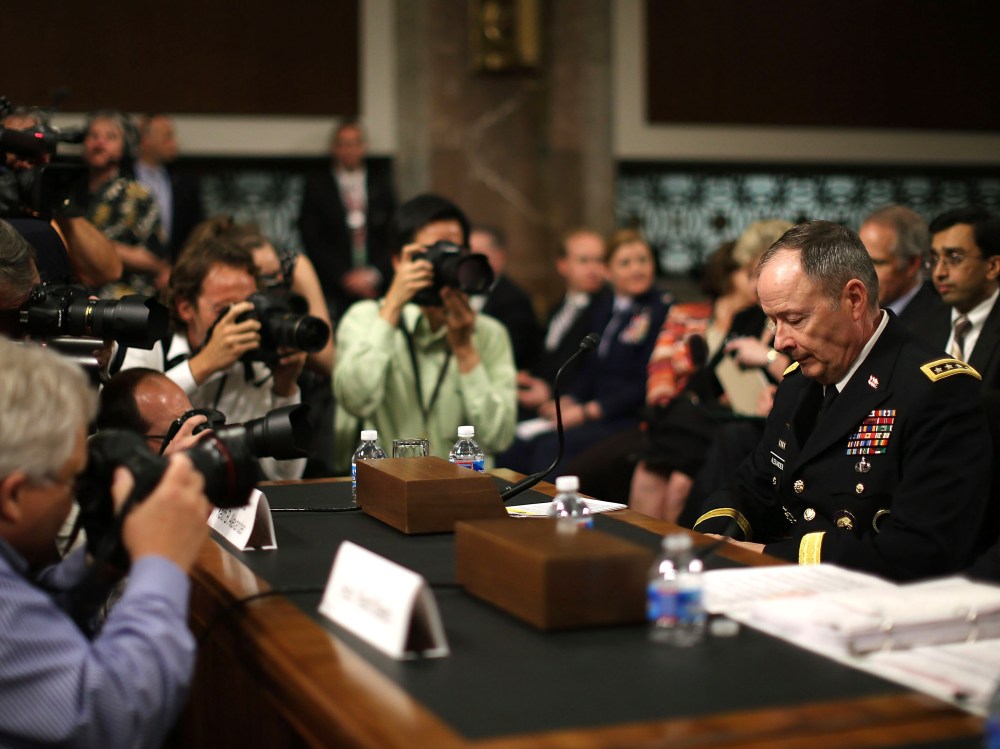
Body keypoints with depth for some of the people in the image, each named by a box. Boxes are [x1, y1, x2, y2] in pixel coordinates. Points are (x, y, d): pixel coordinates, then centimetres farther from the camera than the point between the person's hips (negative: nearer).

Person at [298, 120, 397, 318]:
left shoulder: (382, 183, 12)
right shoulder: (317, 186, 6)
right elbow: (313, 240, 1)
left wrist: (375, 274, -4)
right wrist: (345, 277, -7)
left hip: (378, 286, 2)